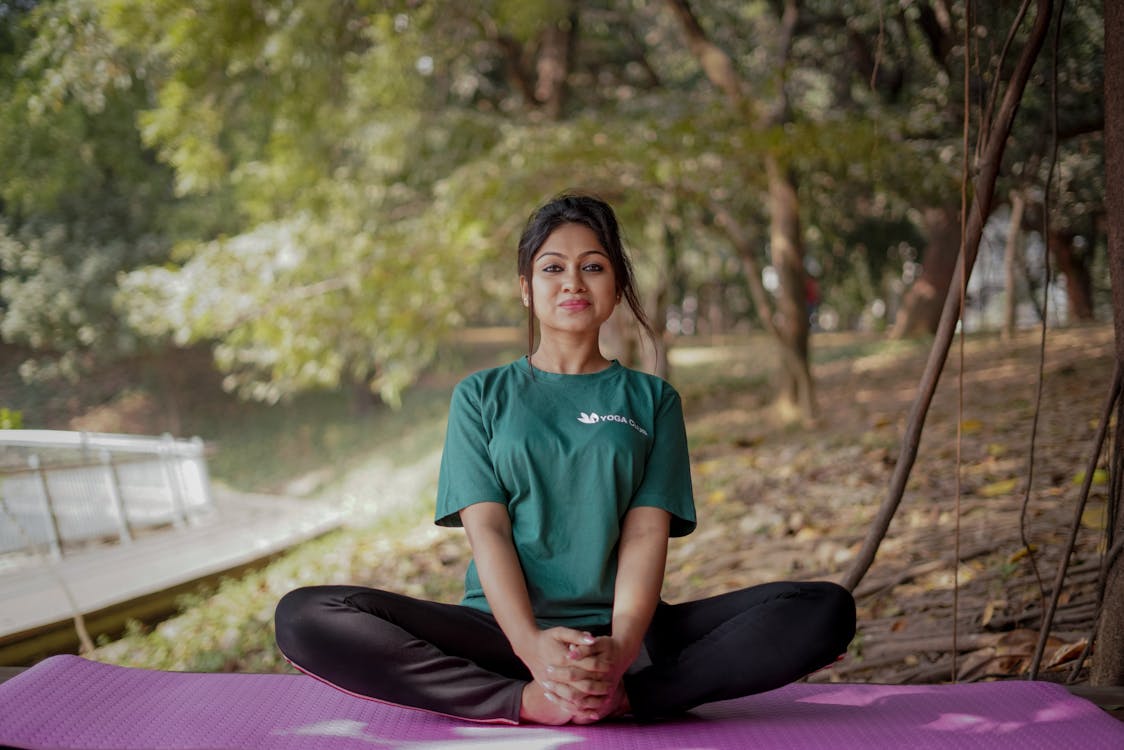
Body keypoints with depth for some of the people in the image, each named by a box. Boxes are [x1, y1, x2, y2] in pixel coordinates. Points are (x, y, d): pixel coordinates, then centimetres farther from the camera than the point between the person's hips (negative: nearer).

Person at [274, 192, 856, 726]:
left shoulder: (650, 399, 14)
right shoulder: (481, 396, 13)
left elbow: (646, 533, 1)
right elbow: (486, 528, 0)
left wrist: (620, 647, -21)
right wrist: (532, 645, -21)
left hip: (621, 635, 0)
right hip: (504, 630, 0)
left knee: (826, 611, -23)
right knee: (304, 617, -25)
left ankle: (623, 694, -31)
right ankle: (525, 702, -31)